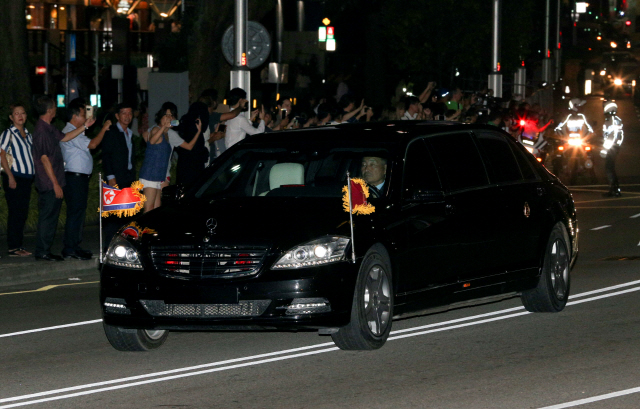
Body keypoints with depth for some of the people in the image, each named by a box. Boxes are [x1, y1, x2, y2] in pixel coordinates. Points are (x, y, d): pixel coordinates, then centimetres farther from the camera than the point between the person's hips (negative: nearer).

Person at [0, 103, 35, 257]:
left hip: (26, 179, 7)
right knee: (15, 213, -7)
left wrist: (33, 178, 14)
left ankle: (19, 245, 12)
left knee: (23, 214, 7)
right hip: (14, 177, -7)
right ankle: (13, 248, -5)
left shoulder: (28, 135, 16)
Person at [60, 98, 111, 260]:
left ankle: (75, 245, 18)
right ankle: (70, 249, -9)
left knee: (79, 211, 13)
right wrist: (103, 129, -11)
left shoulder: (77, 131, 20)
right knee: (75, 212, -10)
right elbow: (92, 144, -21)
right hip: (74, 177, -11)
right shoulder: (70, 132, -14)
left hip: (80, 178, 11)